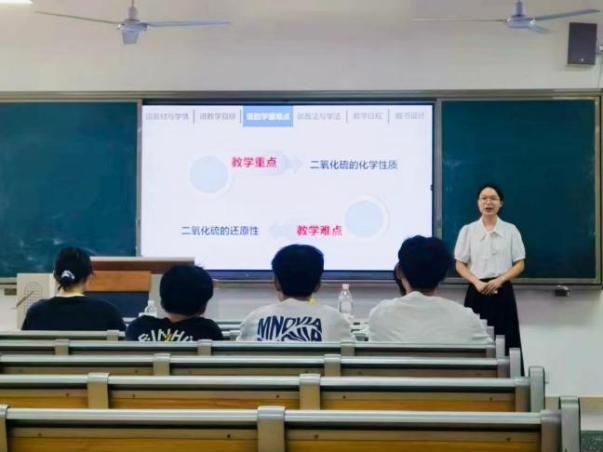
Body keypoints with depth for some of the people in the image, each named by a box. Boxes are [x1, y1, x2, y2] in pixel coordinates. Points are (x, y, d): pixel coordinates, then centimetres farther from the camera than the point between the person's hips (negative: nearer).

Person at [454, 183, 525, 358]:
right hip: (477, 292, 0)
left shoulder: (510, 230, 4)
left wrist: (499, 280, -13)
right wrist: (477, 282, -12)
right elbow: (460, 265, 5)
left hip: (502, 291, 0)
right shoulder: (467, 231, 4)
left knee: (504, 342, -4)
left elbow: (519, 264, 4)